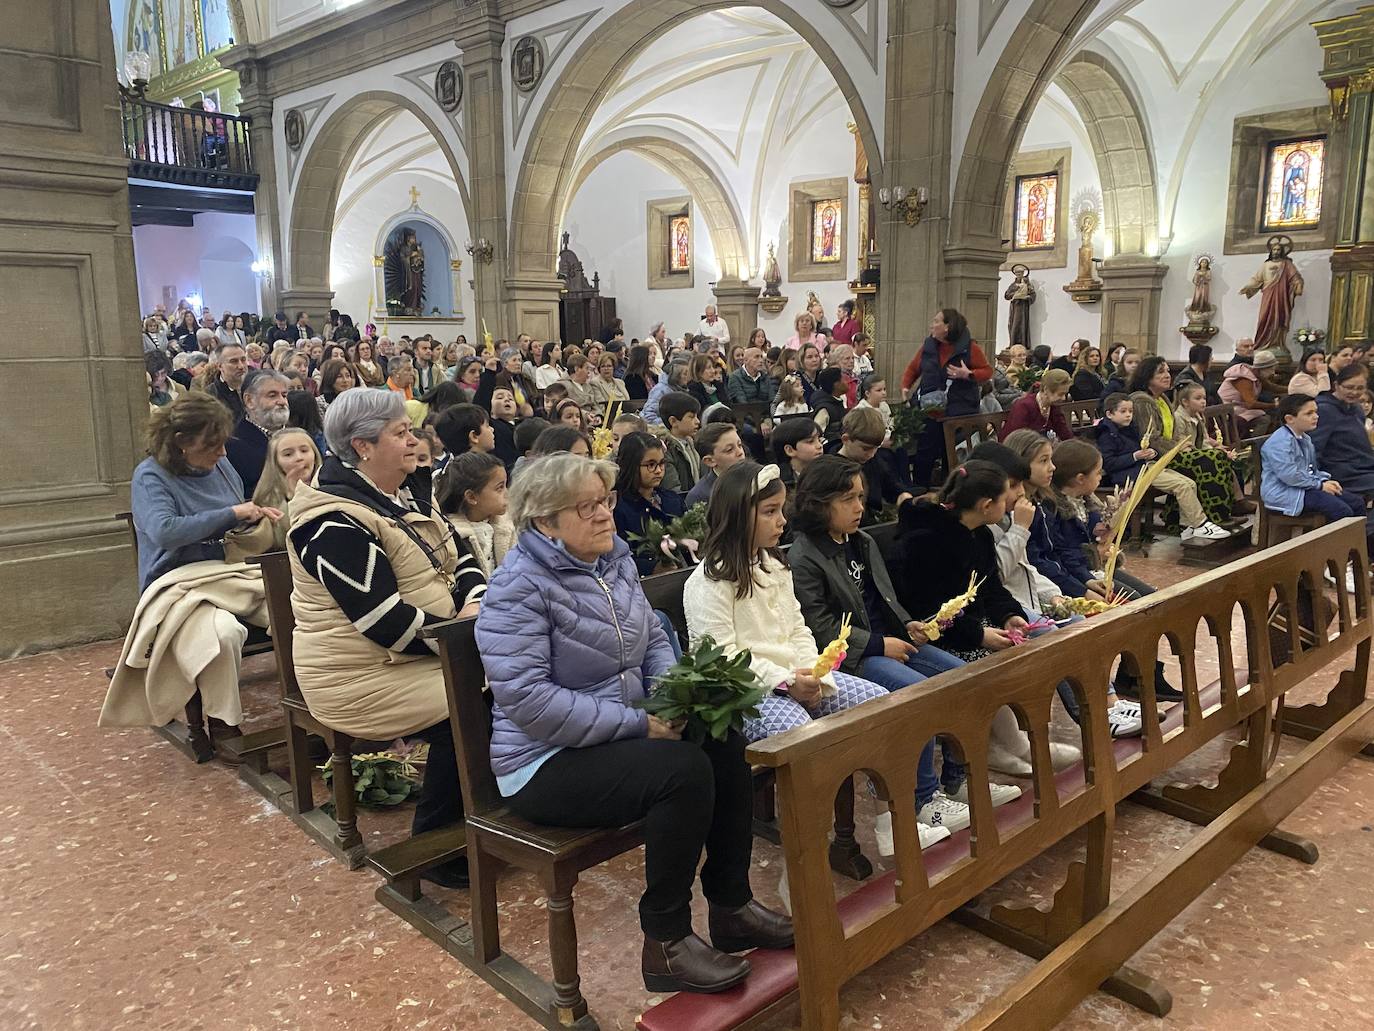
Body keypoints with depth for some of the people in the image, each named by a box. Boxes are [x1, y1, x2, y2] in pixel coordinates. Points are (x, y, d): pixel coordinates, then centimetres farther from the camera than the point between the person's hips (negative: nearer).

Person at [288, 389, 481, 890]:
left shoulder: (410, 490, 8)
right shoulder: (336, 522, -20)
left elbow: (459, 554, 11)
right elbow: (385, 621, -26)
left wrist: (476, 600, -10)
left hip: (424, 650, 8)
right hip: (363, 673, -8)